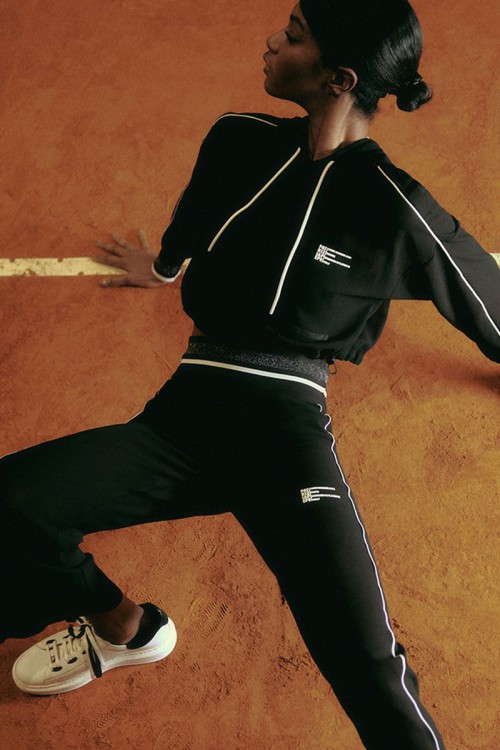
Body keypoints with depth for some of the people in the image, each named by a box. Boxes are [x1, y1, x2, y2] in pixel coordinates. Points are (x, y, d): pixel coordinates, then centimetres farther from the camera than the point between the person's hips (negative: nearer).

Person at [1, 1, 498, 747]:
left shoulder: (395, 210, -8)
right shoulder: (240, 141, 6)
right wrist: (162, 265, 50)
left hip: (286, 427, -4)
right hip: (187, 408, 5)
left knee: (369, 669, -20)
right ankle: (124, 628, 17)